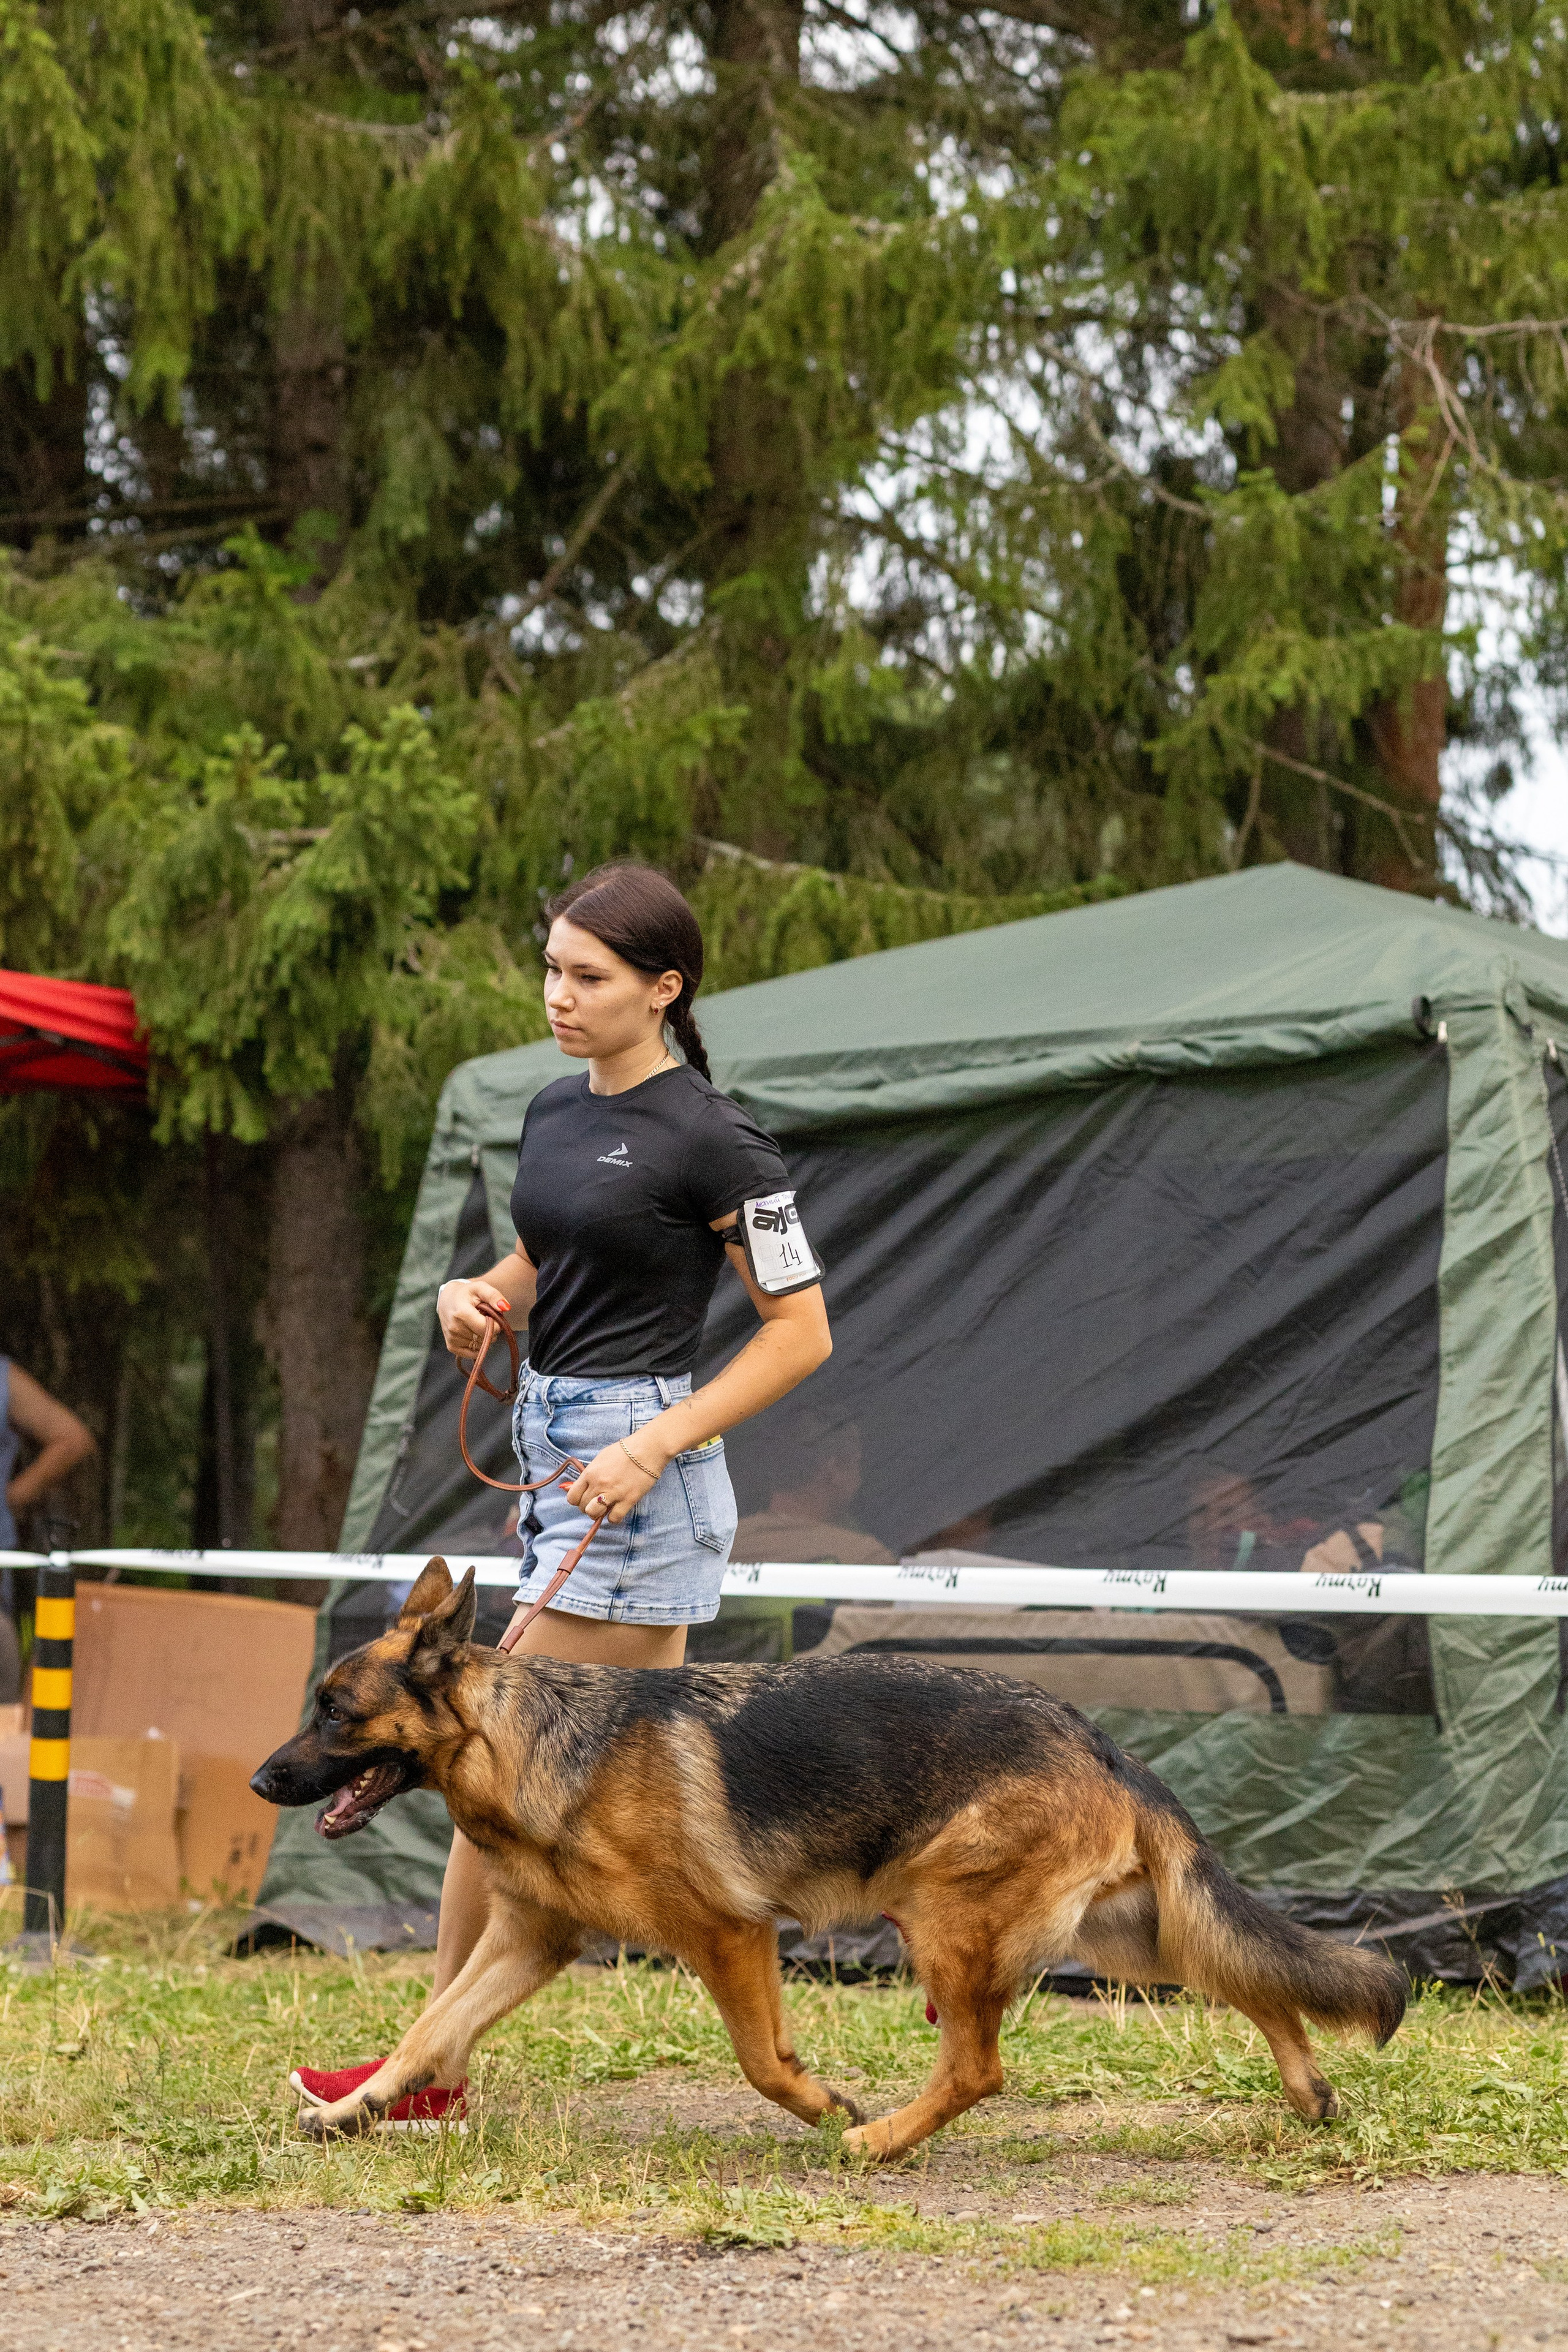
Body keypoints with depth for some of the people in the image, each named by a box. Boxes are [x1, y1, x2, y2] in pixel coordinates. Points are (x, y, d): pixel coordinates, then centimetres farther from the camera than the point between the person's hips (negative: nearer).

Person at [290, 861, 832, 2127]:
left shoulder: (709, 1140, -13)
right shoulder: (556, 1112, 11)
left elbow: (801, 1331, -12)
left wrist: (656, 1445, -19)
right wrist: (473, 1296, 0)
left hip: (636, 1471, -9)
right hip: (556, 1448, 9)